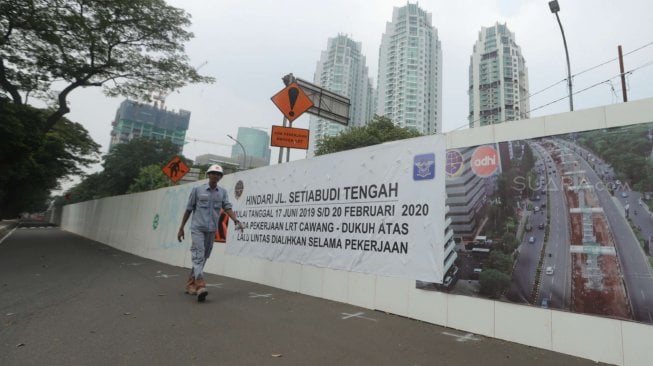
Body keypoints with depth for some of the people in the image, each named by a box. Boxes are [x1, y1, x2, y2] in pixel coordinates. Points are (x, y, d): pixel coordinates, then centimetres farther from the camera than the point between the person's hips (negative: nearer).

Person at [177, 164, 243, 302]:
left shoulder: (222, 192, 6)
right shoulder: (197, 190, -1)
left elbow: (227, 208, -5)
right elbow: (188, 209, 4)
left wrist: (236, 221, -23)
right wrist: (181, 228, 6)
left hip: (211, 230, 4)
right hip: (197, 228, -4)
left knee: (203, 257, 11)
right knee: (198, 255, -15)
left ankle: (190, 284, 26)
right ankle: (200, 287, -22)